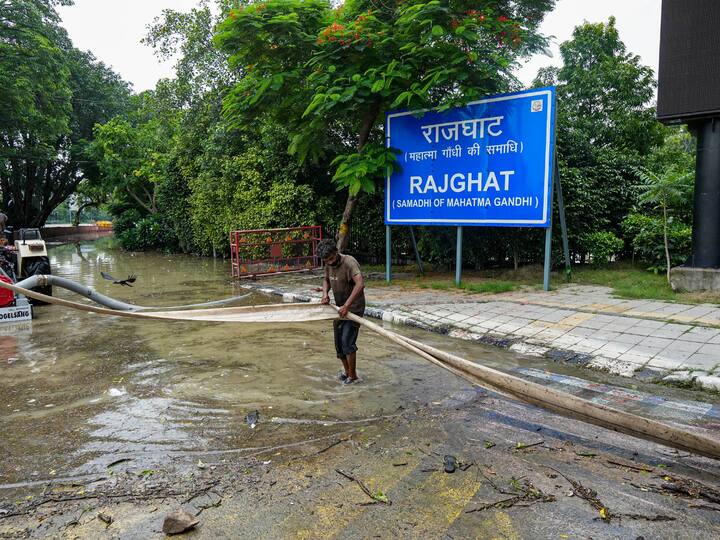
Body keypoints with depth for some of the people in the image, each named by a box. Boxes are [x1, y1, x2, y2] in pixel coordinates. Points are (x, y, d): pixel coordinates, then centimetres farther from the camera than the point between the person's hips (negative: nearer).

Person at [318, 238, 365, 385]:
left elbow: (360, 284, -36)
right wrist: (325, 293, 0)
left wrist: (346, 305, -39)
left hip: (354, 308, -8)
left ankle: (353, 375, -1)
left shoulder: (349, 262, -23)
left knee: (347, 341, -16)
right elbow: (326, 279, 21)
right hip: (340, 308, 8)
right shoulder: (329, 264, 1)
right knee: (339, 343, 12)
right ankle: (347, 372, 29)